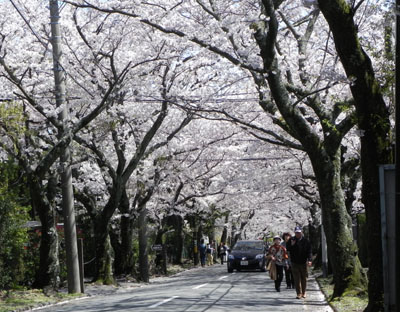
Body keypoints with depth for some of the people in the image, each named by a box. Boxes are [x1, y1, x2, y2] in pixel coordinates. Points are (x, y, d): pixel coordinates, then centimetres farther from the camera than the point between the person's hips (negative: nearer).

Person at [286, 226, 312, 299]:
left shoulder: (305, 241, -1)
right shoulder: (292, 240, 2)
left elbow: (309, 251, -3)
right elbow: (288, 249, 2)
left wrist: (310, 260, -16)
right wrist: (291, 245, -17)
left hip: (303, 263, 0)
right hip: (295, 263, 0)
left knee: (304, 278, 9)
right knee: (297, 278, -4)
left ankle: (304, 292, 23)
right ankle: (299, 293, -2)